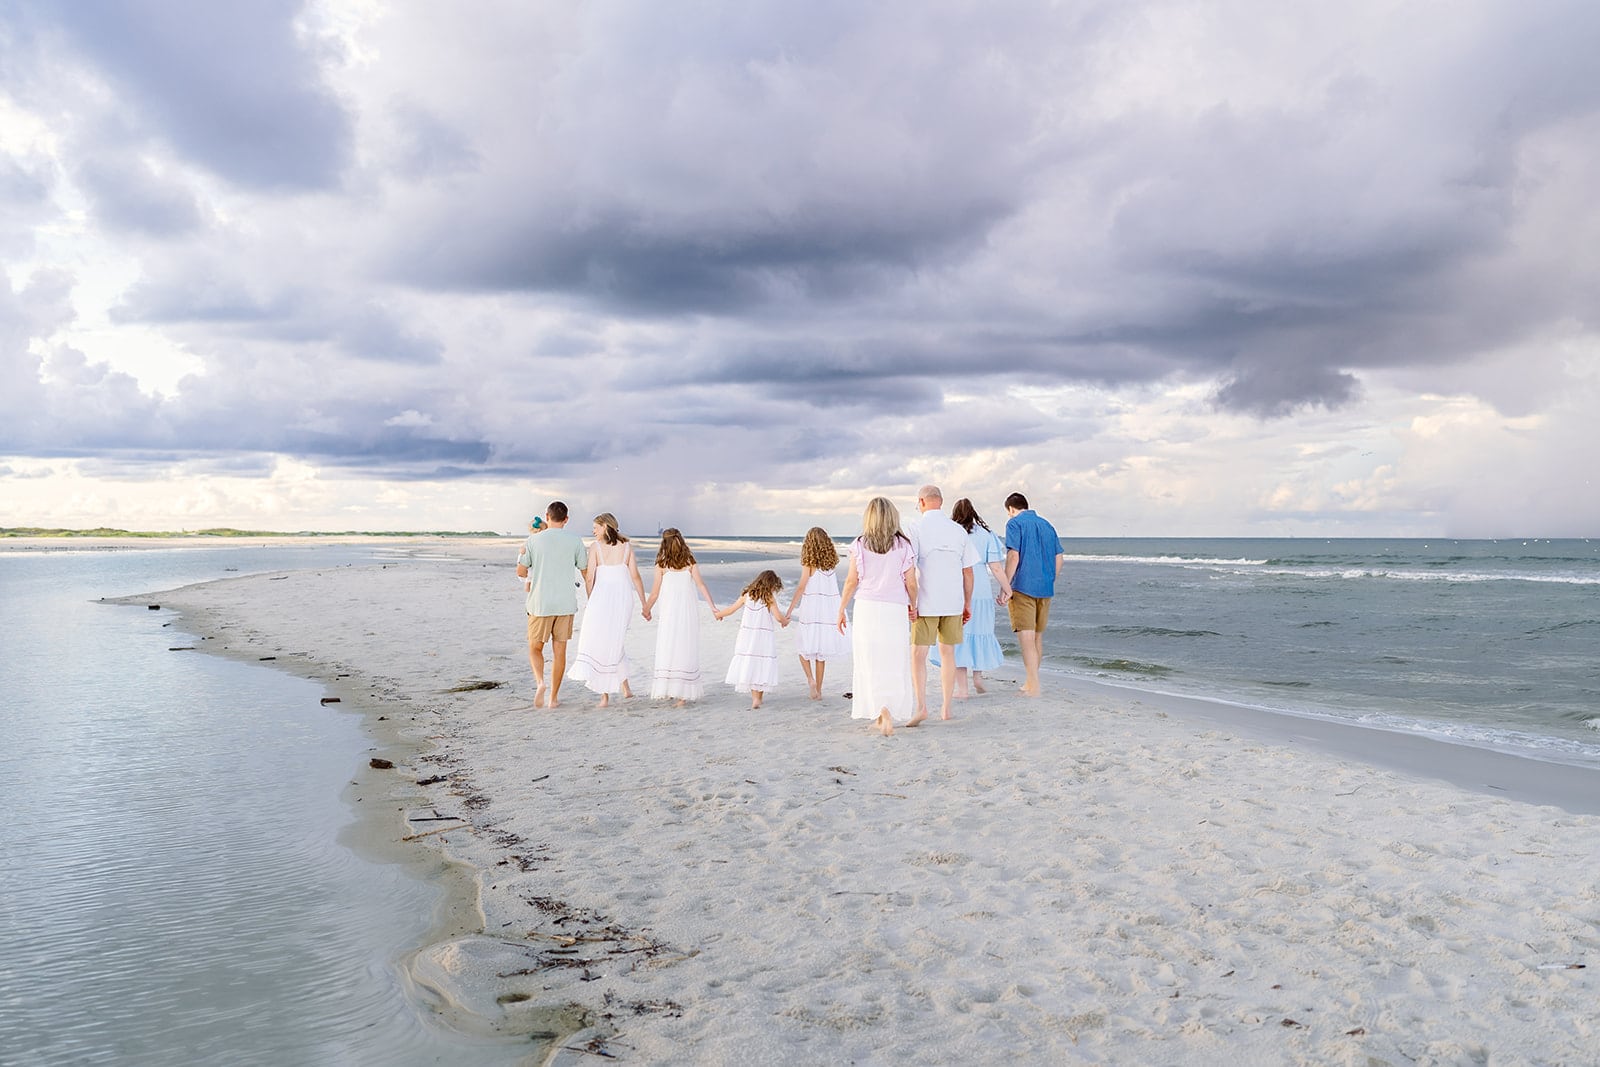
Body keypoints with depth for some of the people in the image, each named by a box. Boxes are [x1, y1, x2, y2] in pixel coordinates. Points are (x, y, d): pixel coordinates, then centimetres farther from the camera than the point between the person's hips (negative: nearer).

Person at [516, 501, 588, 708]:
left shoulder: (533, 540, -3)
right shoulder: (575, 541, -1)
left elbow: (520, 571, 3)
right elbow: (585, 571, 4)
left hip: (540, 603, -1)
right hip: (566, 603, 1)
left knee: (535, 648, 13)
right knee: (559, 651, 9)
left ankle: (540, 682, -12)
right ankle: (554, 697, 13)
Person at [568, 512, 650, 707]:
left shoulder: (595, 546, -2)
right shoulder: (627, 546, 6)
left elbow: (589, 578, -5)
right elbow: (635, 576, 3)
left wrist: (590, 601, 10)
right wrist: (644, 604, 8)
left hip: (601, 596, -3)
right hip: (623, 598, 3)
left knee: (599, 643, 4)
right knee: (616, 642, 21)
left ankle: (605, 695, -1)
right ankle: (624, 685, 18)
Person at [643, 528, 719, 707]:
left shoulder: (661, 564, -1)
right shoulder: (690, 562, 3)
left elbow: (655, 592, 3)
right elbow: (700, 584, -6)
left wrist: (647, 609, 18)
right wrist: (712, 606, -6)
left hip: (669, 612, -2)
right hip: (689, 610, 2)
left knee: (668, 650, 6)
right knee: (686, 651, 4)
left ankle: (668, 689, 4)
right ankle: (684, 693, 3)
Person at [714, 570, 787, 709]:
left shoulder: (747, 595, 4)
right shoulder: (769, 598, -6)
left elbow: (731, 609, 10)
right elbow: (778, 617, -12)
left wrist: (719, 614, 29)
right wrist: (785, 621, 10)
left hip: (747, 635, 3)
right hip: (764, 636, -3)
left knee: (749, 664, 8)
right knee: (762, 666, 3)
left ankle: (755, 697, 6)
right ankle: (758, 698, 3)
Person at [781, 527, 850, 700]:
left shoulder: (809, 562, -7)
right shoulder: (831, 561, 5)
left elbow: (801, 587, -12)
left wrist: (789, 612, -11)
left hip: (811, 608, -4)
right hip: (829, 609, 4)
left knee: (805, 646, 13)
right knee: (821, 650, 11)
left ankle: (810, 678, -8)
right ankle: (818, 690, 14)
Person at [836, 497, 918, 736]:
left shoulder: (859, 545, -2)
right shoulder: (904, 546, -1)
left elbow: (851, 581, 1)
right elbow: (911, 584, 2)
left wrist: (841, 611, 12)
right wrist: (913, 607, 19)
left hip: (866, 608, 0)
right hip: (895, 610, 0)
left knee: (871, 665, 5)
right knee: (893, 664, 10)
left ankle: (882, 713, -7)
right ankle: (884, 716, 10)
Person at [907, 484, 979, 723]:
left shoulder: (916, 529, -6)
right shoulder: (959, 531, 6)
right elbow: (968, 571, 7)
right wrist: (967, 603, 15)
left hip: (925, 603, -4)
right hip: (953, 602, 4)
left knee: (918, 654, 1)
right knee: (947, 653, 12)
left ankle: (921, 706, -12)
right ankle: (946, 708, 16)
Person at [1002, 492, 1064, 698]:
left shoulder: (1015, 523, -4)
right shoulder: (1047, 525, 15)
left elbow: (1013, 557, -14)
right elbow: (1058, 559, 14)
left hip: (1023, 587, -7)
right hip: (1045, 589, 7)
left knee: (1026, 638, -8)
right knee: (1038, 637, 16)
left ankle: (1034, 687, -15)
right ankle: (1031, 682, 26)